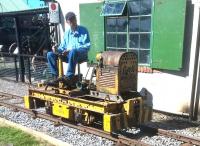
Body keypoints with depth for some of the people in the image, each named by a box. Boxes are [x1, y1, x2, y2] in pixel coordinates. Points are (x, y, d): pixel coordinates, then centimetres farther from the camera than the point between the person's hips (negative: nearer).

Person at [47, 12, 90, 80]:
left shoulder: (83, 30, 1)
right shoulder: (67, 33, 16)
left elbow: (87, 46, -9)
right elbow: (62, 46, 18)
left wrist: (70, 50, -20)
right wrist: (57, 50, -8)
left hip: (81, 55, -5)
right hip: (68, 55, 5)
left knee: (73, 51, -40)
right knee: (50, 54, -11)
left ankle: (69, 77, -37)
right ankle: (56, 76, -15)